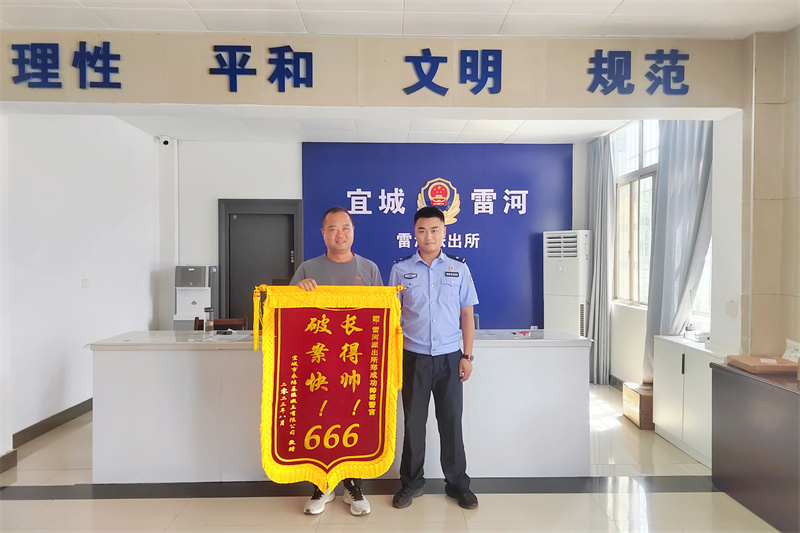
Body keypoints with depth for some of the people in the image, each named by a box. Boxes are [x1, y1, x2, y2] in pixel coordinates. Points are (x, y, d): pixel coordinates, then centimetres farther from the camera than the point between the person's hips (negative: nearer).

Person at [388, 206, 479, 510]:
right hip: (414, 357, 0)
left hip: (449, 357, 0)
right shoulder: (400, 269, 2)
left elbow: (467, 314, 6)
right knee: (413, 422, 9)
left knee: (451, 421, 8)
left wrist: (467, 355, 1)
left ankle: (457, 483, 25)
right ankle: (412, 483, 26)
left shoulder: (458, 268, 4)